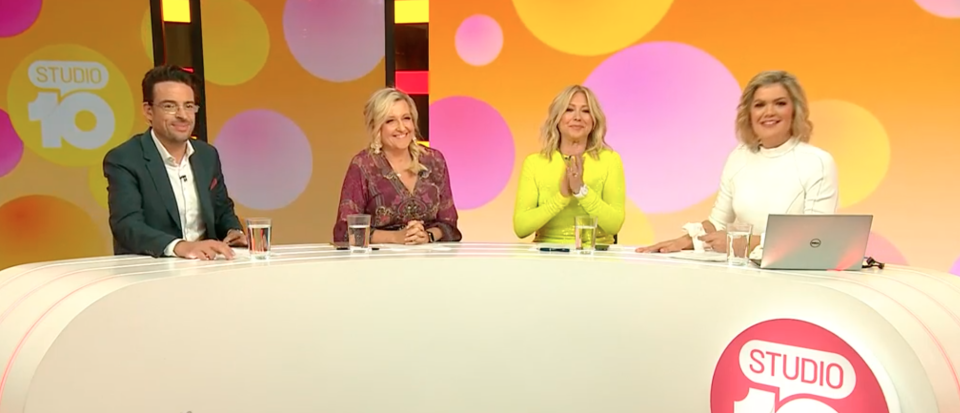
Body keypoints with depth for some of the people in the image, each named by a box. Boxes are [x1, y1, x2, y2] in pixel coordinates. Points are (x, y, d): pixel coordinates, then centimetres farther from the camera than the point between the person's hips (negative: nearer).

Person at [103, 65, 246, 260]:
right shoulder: (123, 160, -8)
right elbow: (126, 225, -20)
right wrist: (179, 246, -35)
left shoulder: (207, 155, 8)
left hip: (204, 265, 5)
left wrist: (234, 232, -4)